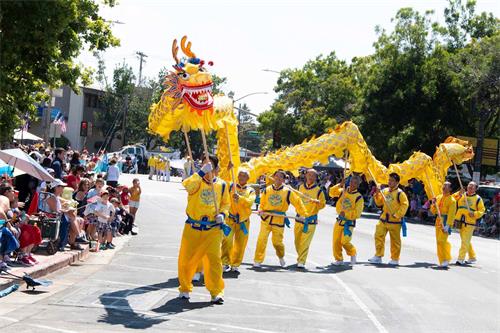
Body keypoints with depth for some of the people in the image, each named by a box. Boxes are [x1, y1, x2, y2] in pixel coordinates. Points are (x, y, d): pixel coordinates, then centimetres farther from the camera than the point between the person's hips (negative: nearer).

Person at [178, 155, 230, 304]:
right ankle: (185, 289, 27)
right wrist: (201, 172, -34)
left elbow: (226, 203, 14)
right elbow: (187, 185, -28)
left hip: (213, 229, 0)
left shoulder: (222, 185, 3)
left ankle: (216, 292, 4)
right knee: (186, 259, 7)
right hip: (192, 227, 0)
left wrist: (222, 214, -6)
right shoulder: (197, 181, -5)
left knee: (214, 259, -7)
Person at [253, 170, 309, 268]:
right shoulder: (267, 190, 5)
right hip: (266, 219, 2)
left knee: (277, 241, 1)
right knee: (262, 239, -8)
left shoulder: (287, 192, -3)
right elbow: (262, 202, 18)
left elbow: (298, 202, 0)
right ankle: (258, 260, 0)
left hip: (279, 221, -2)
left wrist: (304, 214, -5)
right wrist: (261, 210, 0)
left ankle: (281, 257, 31)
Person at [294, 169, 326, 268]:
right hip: (299, 218, 5)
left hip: (311, 220, -4)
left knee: (305, 242, -10)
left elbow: (323, 204, -4)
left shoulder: (318, 190, -6)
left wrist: (317, 201, -20)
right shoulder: (300, 187, 8)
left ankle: (301, 261, -8)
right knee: (297, 241, 10)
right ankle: (300, 257, 30)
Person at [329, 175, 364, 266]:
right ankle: (339, 259, 19)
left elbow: (357, 214, -13)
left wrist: (346, 214, -21)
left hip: (349, 222, -5)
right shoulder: (343, 191, 4)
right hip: (339, 220, 5)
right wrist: (339, 185, -7)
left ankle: (353, 254, 15)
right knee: (336, 241, 4)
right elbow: (332, 193, 6)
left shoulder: (359, 197, -11)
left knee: (345, 242, -14)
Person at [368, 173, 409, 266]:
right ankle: (378, 256, 11)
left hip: (395, 221, -5)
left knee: (395, 240, 4)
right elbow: (379, 203, 14)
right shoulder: (384, 191, 7)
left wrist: (397, 215, -18)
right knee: (379, 236, 2)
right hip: (383, 219, 6)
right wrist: (377, 195, -3)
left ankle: (395, 259, 15)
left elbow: (405, 205, -13)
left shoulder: (400, 193, -10)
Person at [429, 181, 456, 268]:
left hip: (445, 223, -7)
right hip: (438, 222, 7)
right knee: (439, 241, 12)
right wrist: (433, 204, -4)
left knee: (441, 241, -16)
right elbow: (433, 211, 16)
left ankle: (444, 260, -9)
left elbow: (451, 214, -15)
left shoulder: (452, 200, -8)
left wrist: (447, 225, -22)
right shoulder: (438, 198, 13)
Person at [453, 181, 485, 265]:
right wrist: (458, 194, -15)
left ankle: (461, 259, -7)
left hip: (470, 223, -5)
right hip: (460, 221, 5)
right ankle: (472, 257, 28)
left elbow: (482, 210, 2)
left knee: (465, 241, -9)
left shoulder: (478, 198, 2)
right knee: (466, 241, 14)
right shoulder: (461, 195, 10)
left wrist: (475, 214, -15)